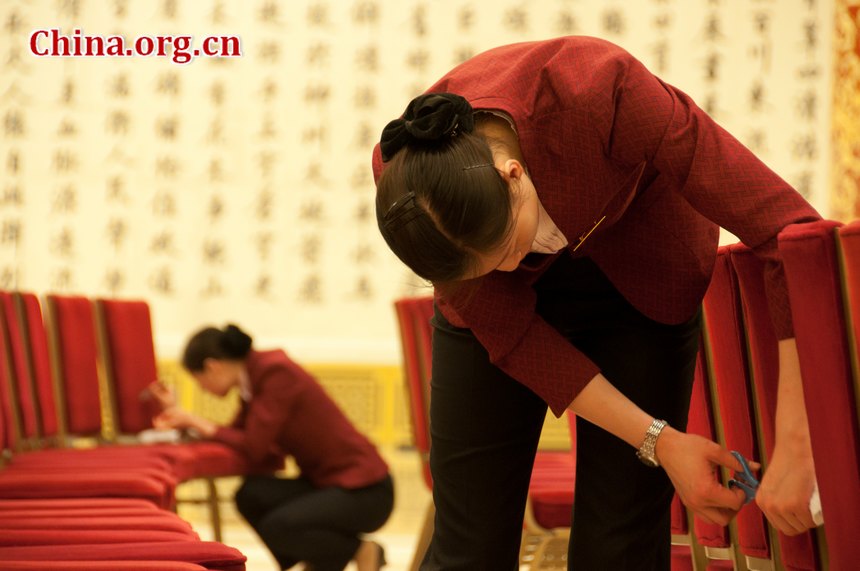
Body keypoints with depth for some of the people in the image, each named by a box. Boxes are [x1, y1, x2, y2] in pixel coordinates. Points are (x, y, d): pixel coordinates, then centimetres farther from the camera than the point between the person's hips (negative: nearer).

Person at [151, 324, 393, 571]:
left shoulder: (277, 372, -18)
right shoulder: (254, 376, 7)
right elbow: (238, 435, 11)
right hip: (324, 482, 8)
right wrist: (187, 419, 7)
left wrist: (205, 426, -9)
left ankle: (360, 551, 0)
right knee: (251, 495, -10)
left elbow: (254, 448, -20)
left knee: (276, 527, -23)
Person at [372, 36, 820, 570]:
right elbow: (508, 331, -19)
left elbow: (788, 227, -39)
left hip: (640, 280, -1)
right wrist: (658, 441, -25)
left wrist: (794, 448, -42)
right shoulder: (403, 182, -30)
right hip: (502, 306, 1)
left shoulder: (601, 93, -40)